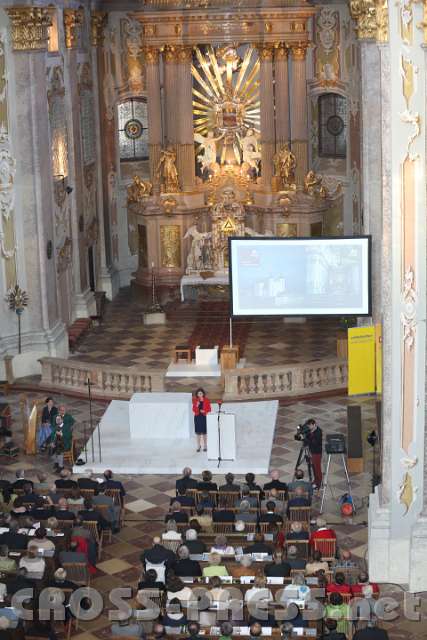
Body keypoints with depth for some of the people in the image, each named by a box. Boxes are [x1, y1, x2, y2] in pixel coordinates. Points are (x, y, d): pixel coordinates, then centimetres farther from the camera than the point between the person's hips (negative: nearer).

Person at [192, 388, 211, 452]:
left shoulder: (206, 400, 0)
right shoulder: (195, 400, 4)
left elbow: (209, 409, 3)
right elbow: (194, 410, 3)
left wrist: (204, 411, -13)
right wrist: (196, 406, -14)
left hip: (204, 417, -1)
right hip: (197, 417, 1)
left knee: (204, 432, 1)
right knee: (198, 432, 3)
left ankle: (205, 446, 11)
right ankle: (198, 446, 15)